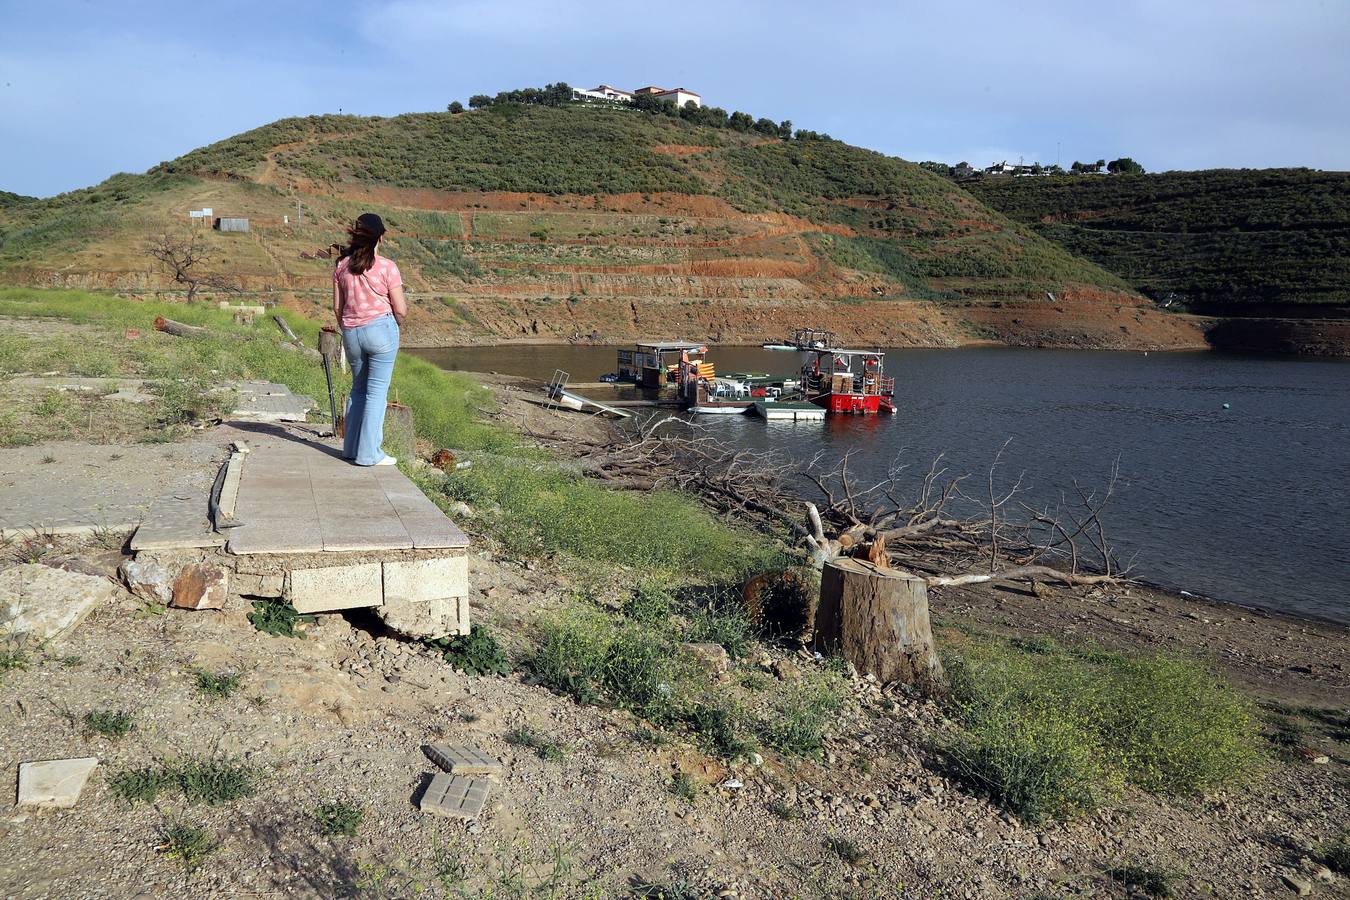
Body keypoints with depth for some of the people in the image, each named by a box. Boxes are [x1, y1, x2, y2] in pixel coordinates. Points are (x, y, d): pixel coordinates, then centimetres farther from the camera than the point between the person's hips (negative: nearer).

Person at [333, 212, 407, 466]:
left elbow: (337, 307, 9)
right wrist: (396, 324, 15)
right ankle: (368, 453, 2)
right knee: (376, 392, 0)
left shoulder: (342, 266, 5)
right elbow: (400, 310, -6)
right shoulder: (387, 267, -8)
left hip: (351, 332, 5)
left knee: (358, 388, 19)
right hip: (381, 329, -5)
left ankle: (351, 447, 23)